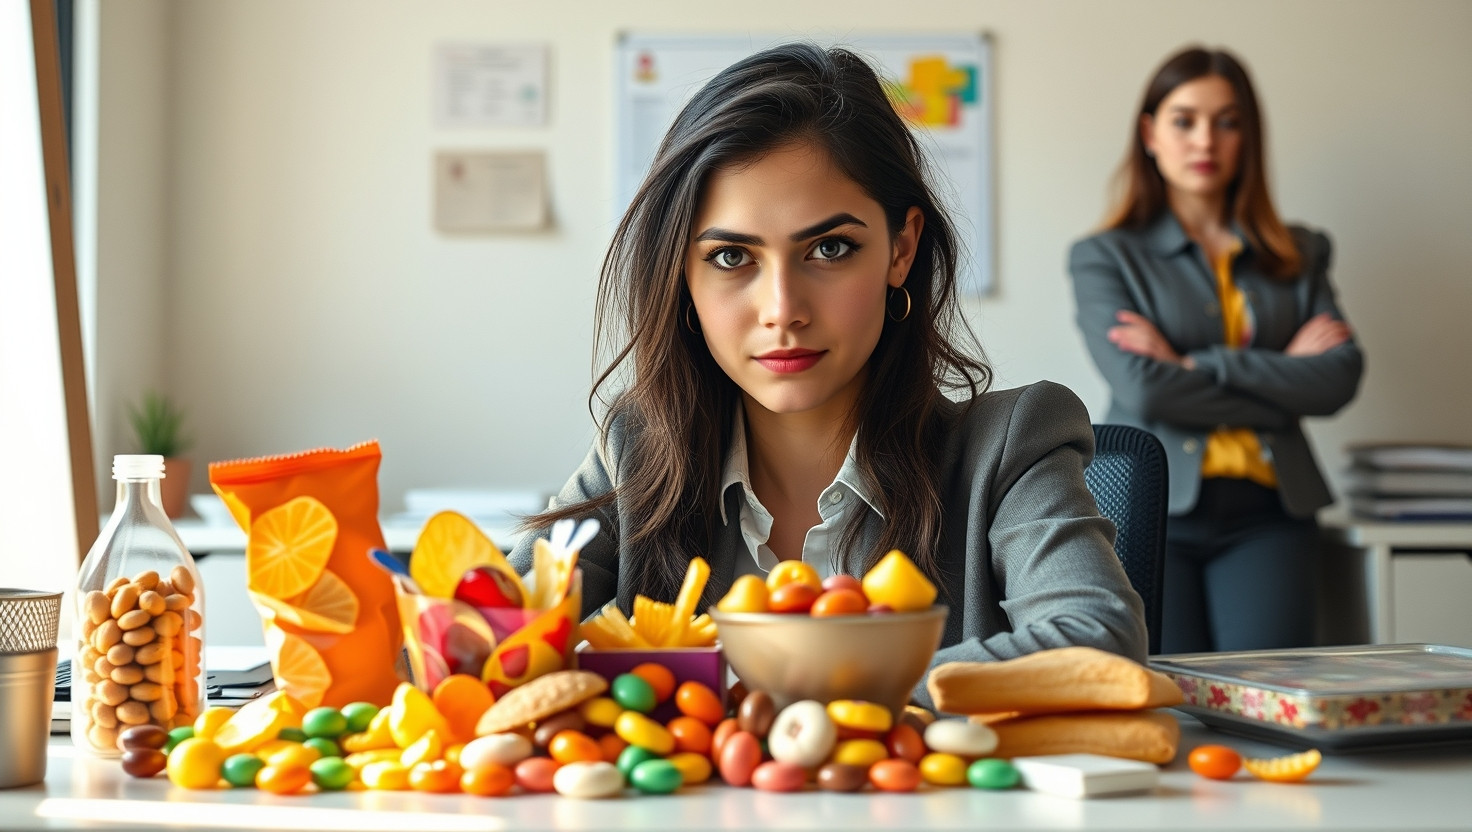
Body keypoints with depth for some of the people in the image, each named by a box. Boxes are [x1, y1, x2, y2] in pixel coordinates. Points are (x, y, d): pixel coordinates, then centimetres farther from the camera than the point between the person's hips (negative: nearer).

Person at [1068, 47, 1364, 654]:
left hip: (1266, 515, 2)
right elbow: (1142, 390, -9)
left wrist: (1194, 365, -8)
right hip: (1151, 511, -2)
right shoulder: (1105, 257, 7)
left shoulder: (1298, 255, 16)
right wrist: (1285, 377, -4)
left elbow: (1340, 378, 0)